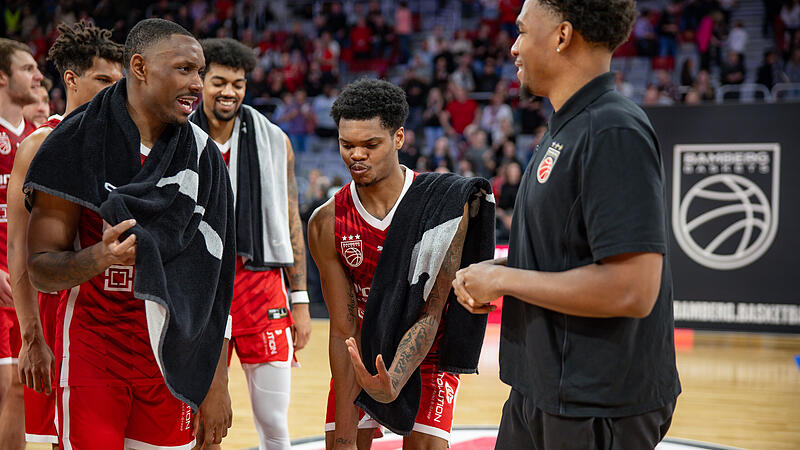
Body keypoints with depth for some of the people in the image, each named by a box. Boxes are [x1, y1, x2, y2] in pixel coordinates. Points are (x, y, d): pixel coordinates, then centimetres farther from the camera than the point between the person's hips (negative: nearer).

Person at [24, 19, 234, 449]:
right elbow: (40, 271, -7)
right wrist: (99, 257, -29)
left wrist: (216, 384, 1)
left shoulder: (202, 156, 3)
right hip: (91, 347, -3)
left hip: (170, 351, 3)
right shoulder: (76, 143, -8)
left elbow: (213, 281, 4)